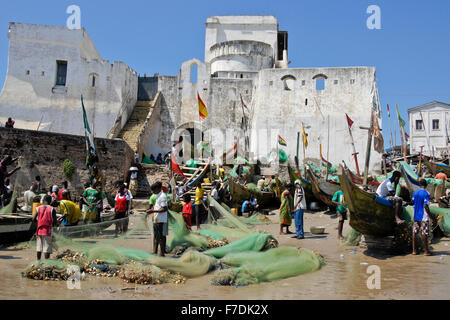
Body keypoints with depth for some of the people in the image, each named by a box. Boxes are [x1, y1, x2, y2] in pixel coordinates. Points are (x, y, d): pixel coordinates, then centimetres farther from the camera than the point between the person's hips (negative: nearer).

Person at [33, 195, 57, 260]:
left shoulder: (39, 208, 5)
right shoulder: (52, 209, -6)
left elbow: (34, 219, 1)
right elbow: (54, 221, -12)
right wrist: (53, 225, 10)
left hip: (39, 230, 4)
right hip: (47, 231, -4)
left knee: (39, 248, 14)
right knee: (47, 248, -2)